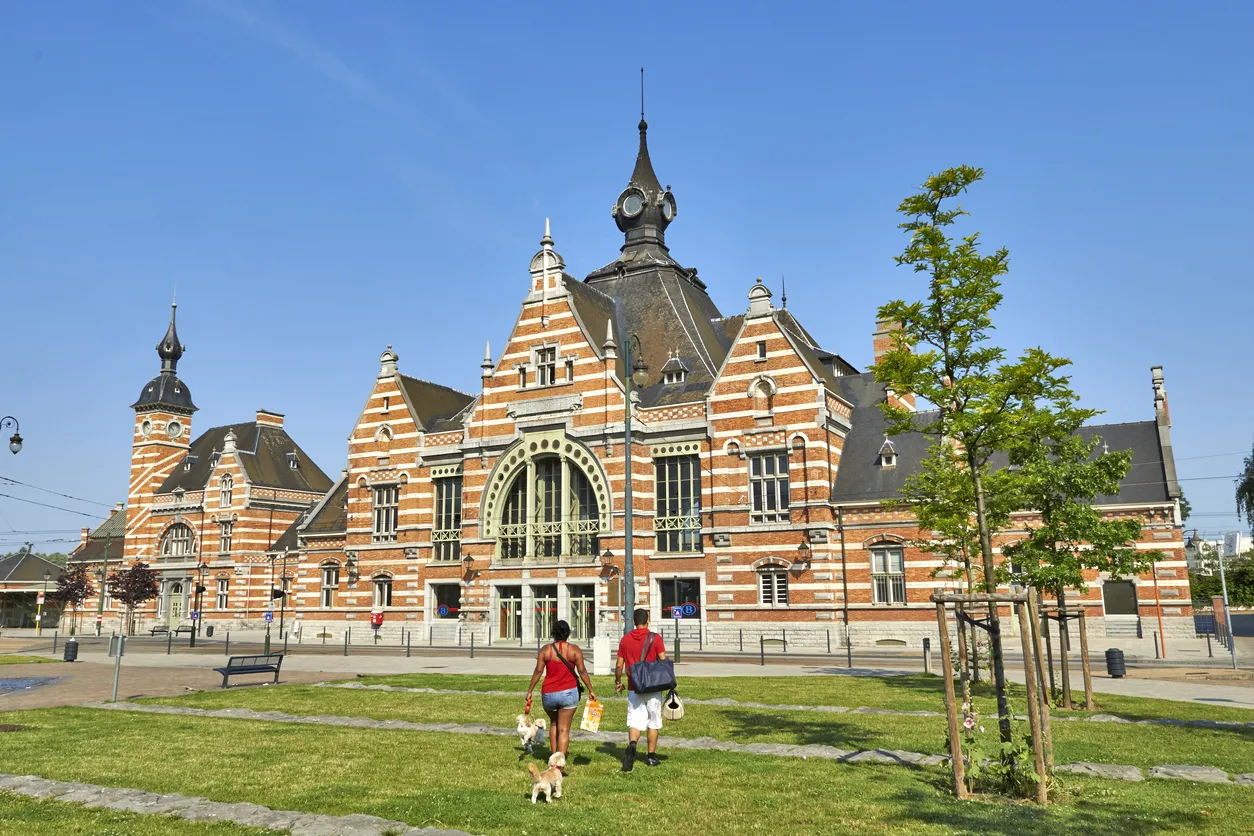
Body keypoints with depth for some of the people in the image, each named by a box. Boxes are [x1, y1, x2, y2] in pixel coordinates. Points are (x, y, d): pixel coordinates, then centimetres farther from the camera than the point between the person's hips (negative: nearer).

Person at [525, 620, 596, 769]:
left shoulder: (545, 650, -2)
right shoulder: (574, 649, -4)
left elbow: (538, 671, -4)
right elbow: (582, 671, -6)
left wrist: (530, 691, 2)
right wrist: (590, 690, 0)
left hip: (548, 694, 2)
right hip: (569, 693, -2)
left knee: (553, 723, 25)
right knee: (564, 729, 3)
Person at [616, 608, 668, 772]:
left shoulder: (625, 639, 2)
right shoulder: (655, 638, -6)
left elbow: (619, 664, 5)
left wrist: (617, 682, 20)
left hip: (634, 687, 2)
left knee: (634, 720, 1)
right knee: (653, 722, 11)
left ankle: (632, 745, -26)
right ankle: (651, 756, 16)